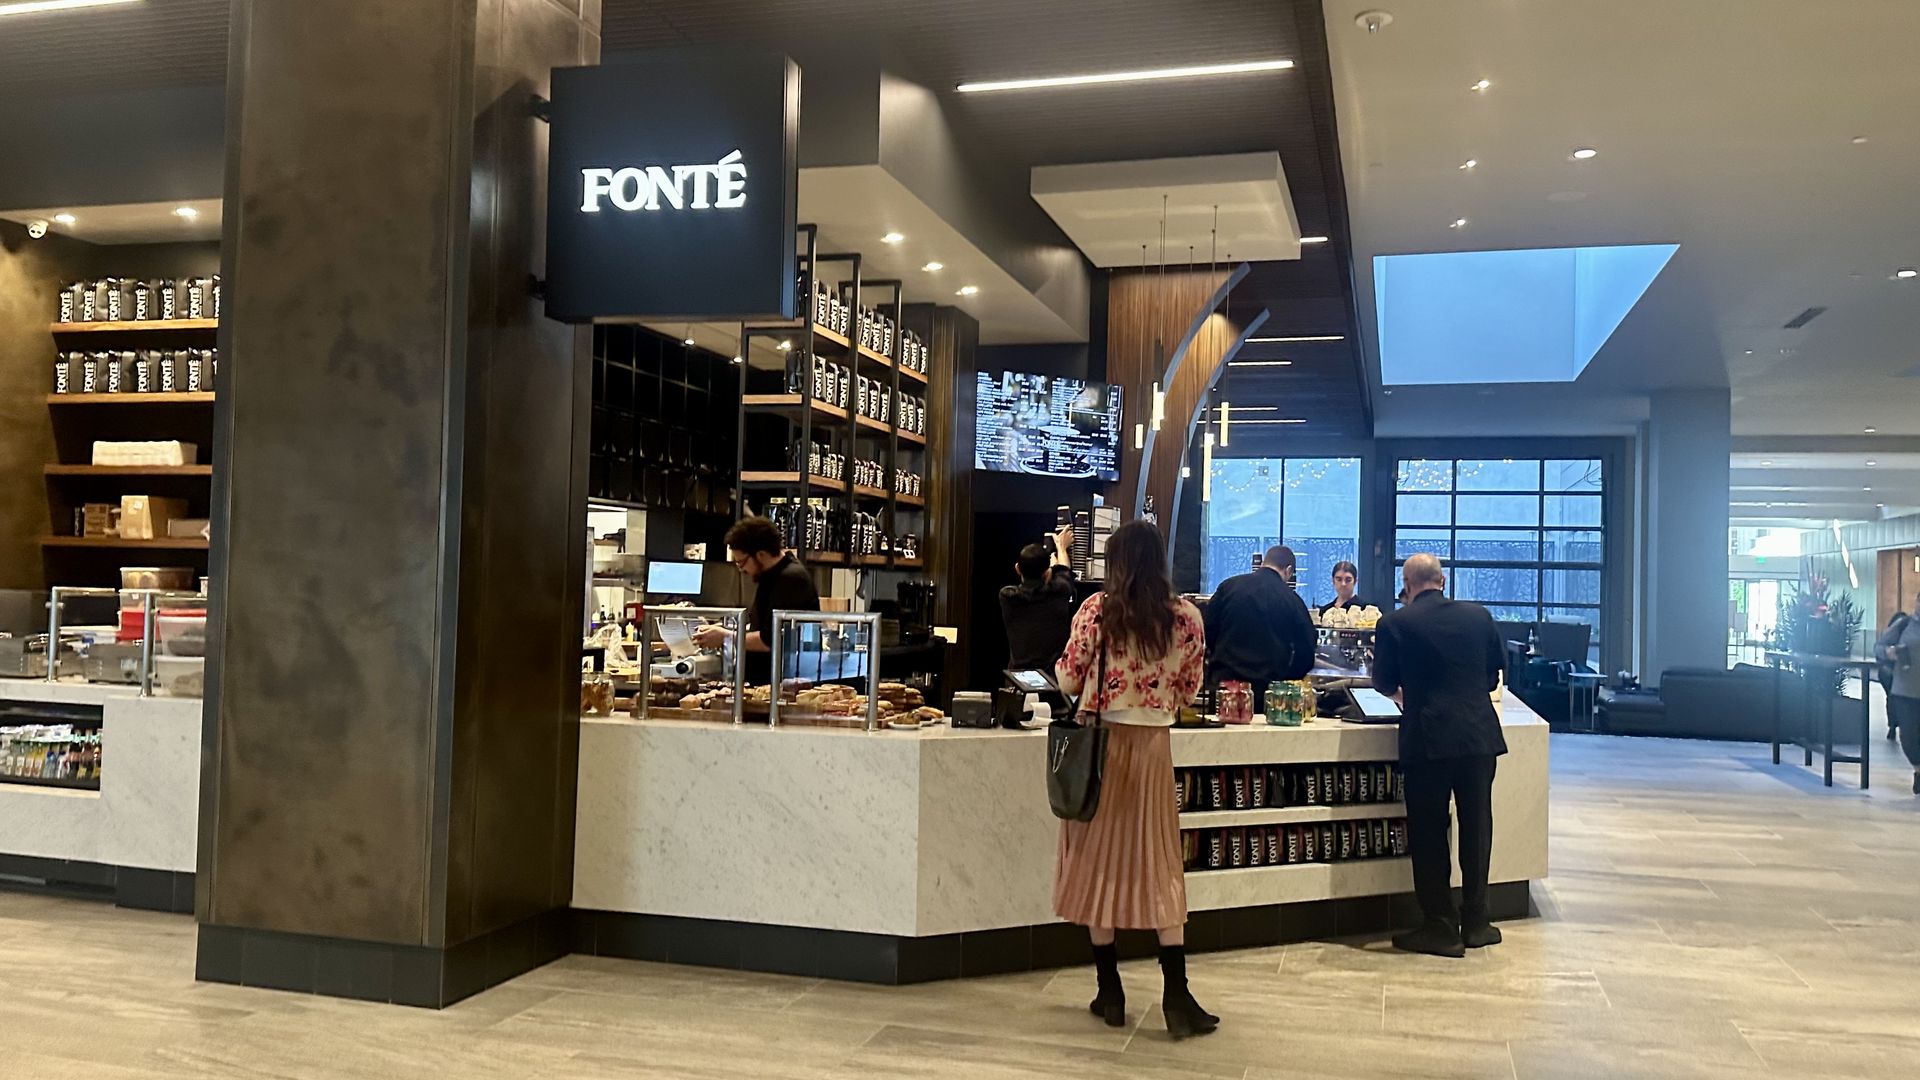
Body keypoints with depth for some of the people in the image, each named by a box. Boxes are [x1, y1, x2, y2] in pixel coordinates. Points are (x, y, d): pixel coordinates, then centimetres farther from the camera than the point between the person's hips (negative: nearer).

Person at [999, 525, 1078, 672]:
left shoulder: (1007, 596, -6)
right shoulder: (1058, 592, -9)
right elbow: (1063, 573, 17)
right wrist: (1061, 547, 36)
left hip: (1018, 675, 1)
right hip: (1054, 675, -1)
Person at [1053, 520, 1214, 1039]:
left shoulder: (1097, 609, -9)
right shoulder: (1187, 617, -3)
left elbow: (1069, 678, -7)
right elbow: (1188, 689, 5)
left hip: (1100, 741, -1)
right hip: (1153, 745, 1)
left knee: (1099, 858, 9)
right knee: (1159, 864, 9)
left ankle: (1110, 994, 15)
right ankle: (1176, 997, 6)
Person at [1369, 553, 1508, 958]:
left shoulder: (1396, 624, -6)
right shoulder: (1479, 616, 5)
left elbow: (1384, 682, 4)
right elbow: (1495, 670, 16)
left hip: (1428, 739, -4)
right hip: (1480, 735, 4)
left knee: (1429, 834, 5)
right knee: (1476, 830, 14)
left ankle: (1441, 928, 9)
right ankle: (1475, 923, 22)